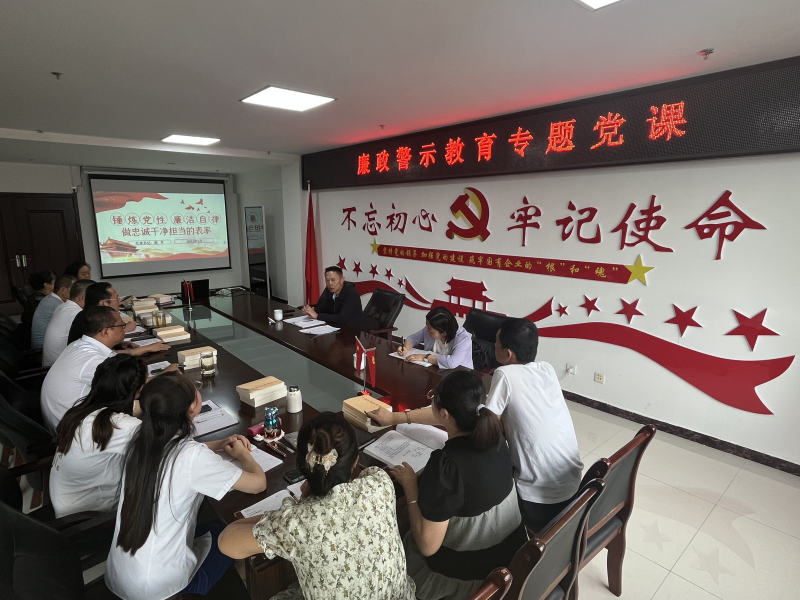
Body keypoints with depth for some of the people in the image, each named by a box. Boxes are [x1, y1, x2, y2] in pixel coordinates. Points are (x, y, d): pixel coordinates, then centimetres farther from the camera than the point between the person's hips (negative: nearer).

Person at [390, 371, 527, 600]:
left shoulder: (445, 466, -35)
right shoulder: (493, 432, -16)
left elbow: (428, 546, -25)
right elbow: (456, 418, 4)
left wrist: (410, 486, -15)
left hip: (469, 572, -5)